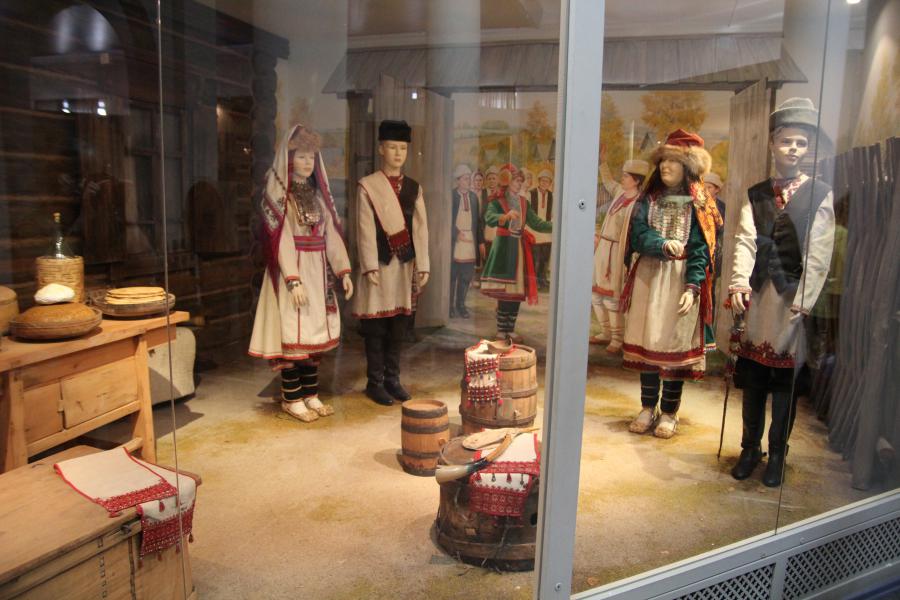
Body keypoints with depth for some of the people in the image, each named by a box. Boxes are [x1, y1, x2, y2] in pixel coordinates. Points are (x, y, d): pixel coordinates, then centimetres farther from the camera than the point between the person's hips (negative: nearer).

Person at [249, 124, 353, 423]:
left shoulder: (317, 193, 13)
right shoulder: (277, 192, -5)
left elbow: (331, 233, 10)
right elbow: (280, 238, -13)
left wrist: (343, 271, 1)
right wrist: (294, 280, -21)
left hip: (318, 271, 6)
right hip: (292, 270, -6)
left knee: (314, 332, 9)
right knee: (293, 333, -2)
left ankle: (310, 394, 18)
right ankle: (291, 398, 9)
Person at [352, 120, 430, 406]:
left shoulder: (413, 187, 10)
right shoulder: (368, 186, -2)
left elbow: (420, 228, 6)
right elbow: (365, 229, -8)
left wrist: (422, 265, 0)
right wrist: (370, 266, -14)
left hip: (405, 265, 4)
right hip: (379, 264, -4)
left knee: (398, 325, 10)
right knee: (375, 327, 2)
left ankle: (392, 378, 22)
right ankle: (375, 382, 14)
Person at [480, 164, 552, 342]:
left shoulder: (523, 202, 14)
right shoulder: (497, 201, -4)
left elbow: (536, 222, 9)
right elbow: (489, 218, -23)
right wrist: (507, 216, -42)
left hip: (520, 247, 6)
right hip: (504, 247, -6)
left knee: (517, 291, 5)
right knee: (504, 292, -8)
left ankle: (510, 329, 15)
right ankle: (501, 330, 3)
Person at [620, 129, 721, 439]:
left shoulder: (699, 205, 1)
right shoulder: (648, 200, 9)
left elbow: (700, 249, -6)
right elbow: (637, 236, -3)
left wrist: (692, 287, -17)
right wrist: (664, 244, -21)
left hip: (680, 280, -3)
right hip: (648, 277, 3)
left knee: (675, 342, 1)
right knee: (647, 340, 6)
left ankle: (669, 412, 13)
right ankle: (648, 408, 18)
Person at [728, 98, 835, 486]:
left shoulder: (820, 195, 0)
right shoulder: (756, 195, 9)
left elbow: (818, 254, -7)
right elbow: (746, 240, -3)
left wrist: (802, 302, -15)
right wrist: (738, 283, -19)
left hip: (794, 297, -2)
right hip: (758, 294, 3)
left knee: (785, 381, 4)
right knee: (753, 377, 9)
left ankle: (777, 454, 20)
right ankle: (750, 448, 24)